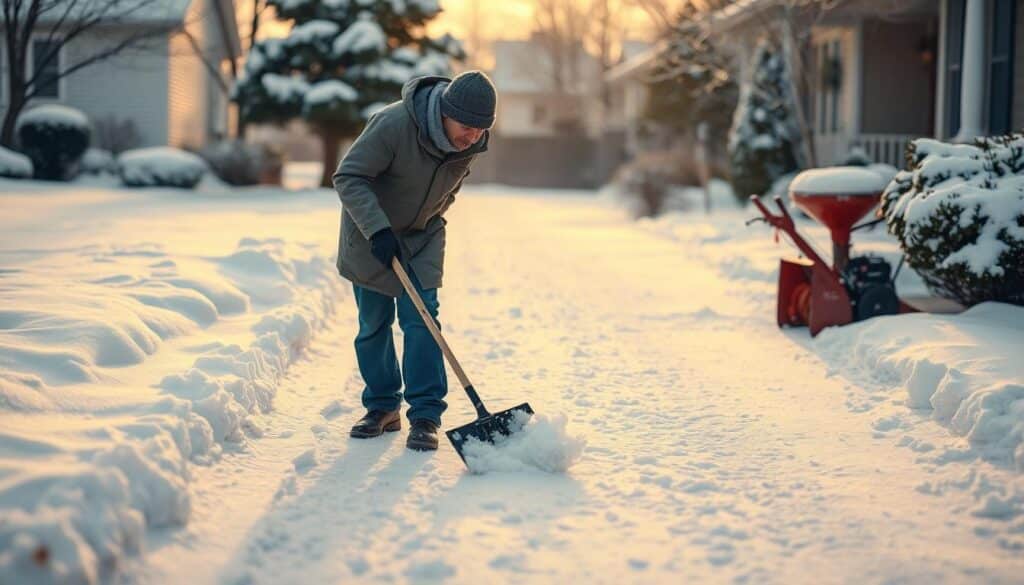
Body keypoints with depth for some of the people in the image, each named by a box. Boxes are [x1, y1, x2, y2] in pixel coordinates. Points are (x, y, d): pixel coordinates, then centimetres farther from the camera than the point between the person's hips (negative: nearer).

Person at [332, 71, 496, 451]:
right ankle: (382, 408, 18)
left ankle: (425, 416, -6)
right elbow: (348, 178, -27)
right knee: (373, 324, 4)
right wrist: (378, 230, -35)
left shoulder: (471, 142, -15)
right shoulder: (393, 124, -32)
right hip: (370, 233, -2)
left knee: (421, 318, -9)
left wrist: (432, 218, 12)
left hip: (423, 235, 3)